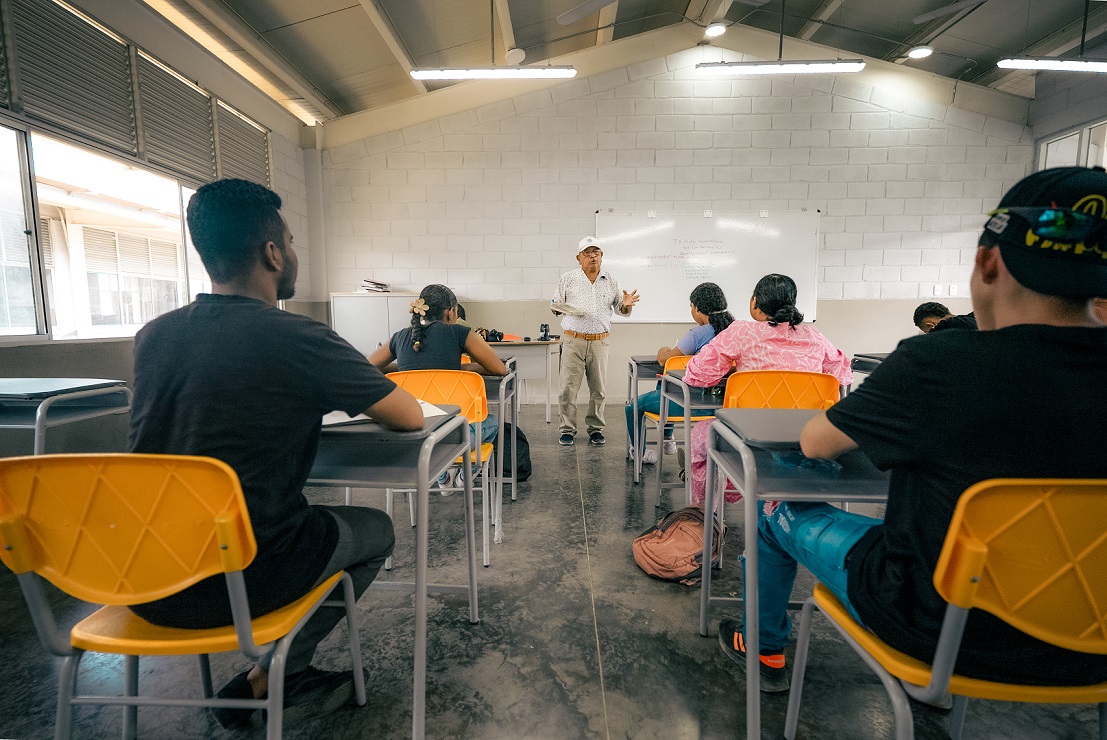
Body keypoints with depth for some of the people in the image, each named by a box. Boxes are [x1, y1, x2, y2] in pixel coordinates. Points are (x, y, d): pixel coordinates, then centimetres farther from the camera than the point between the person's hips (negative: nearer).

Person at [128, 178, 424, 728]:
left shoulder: (151, 336, 0)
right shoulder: (299, 340, -20)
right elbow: (410, 417, -10)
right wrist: (350, 394, 11)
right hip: (235, 583, -6)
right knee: (375, 528, 19)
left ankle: (290, 677, 32)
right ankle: (266, 679, 20)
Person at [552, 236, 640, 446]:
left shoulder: (611, 282, 11)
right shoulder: (568, 279, 6)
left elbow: (620, 309, 15)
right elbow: (555, 305, 8)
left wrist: (626, 305, -7)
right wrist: (559, 309, -14)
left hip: (599, 341, 2)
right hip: (573, 340, -2)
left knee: (599, 389, 5)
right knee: (568, 387, -3)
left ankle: (595, 428, 19)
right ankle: (567, 429, 9)